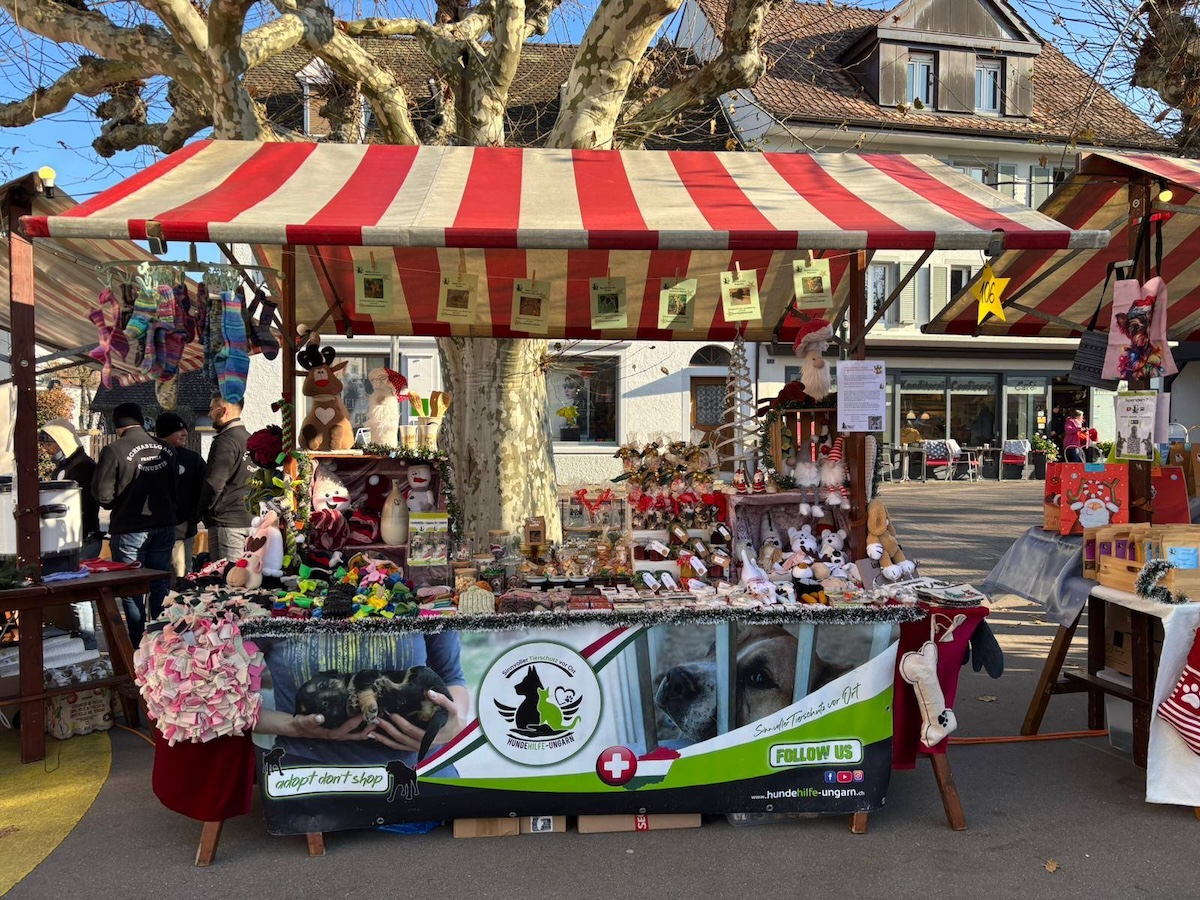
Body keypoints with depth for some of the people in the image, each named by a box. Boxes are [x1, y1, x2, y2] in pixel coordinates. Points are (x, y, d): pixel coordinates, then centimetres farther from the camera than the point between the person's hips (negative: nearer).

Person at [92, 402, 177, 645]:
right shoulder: (166, 450, 1)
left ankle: (138, 647, 8)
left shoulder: (113, 451, -12)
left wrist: (119, 505, 7)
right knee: (161, 586, 13)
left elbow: (103, 495, -13)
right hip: (164, 526, 4)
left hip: (129, 529, -4)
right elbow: (175, 489, 5)